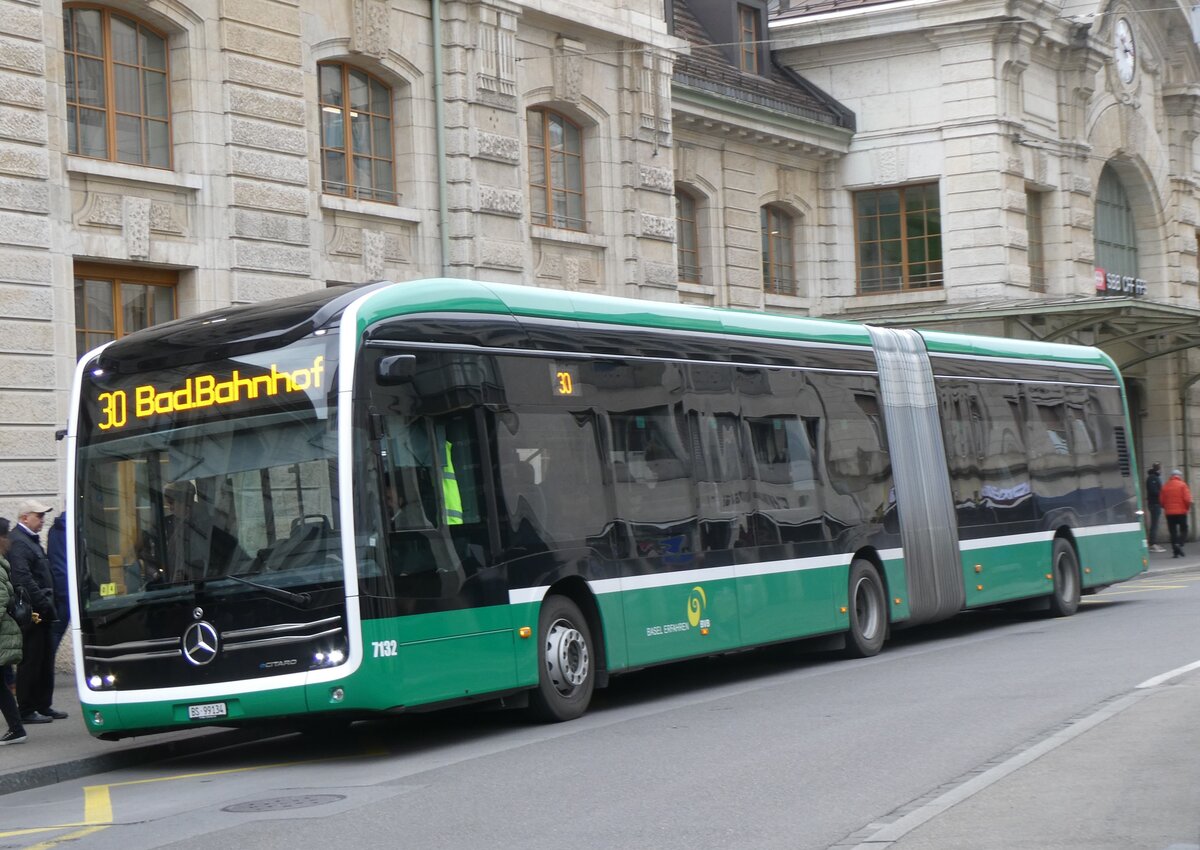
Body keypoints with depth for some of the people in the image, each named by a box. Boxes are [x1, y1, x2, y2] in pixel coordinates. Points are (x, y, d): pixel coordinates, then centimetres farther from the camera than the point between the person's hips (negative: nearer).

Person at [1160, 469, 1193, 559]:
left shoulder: (1165, 486, 5)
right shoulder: (1182, 485, -6)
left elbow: (1161, 500, 5)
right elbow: (1187, 499, -12)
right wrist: (1187, 507, 6)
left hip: (1169, 513, 3)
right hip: (1181, 512, -3)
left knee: (1172, 532, 6)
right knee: (1183, 530, 8)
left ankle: (1175, 551, -1)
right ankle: (1179, 544, -15)